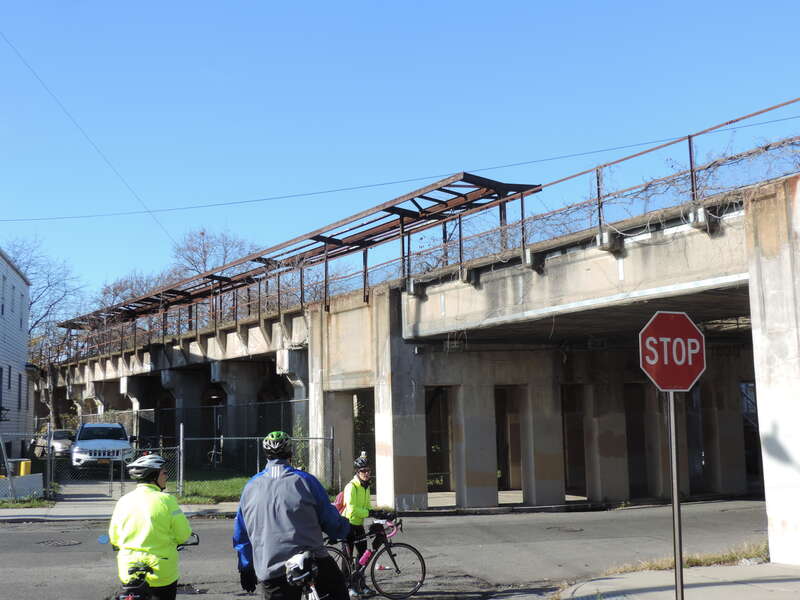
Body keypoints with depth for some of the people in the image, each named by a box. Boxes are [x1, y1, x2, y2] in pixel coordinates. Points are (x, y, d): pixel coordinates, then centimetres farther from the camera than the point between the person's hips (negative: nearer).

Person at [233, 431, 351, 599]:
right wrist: (345, 531, 22)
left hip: (270, 572, 3)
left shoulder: (250, 486, 9)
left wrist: (245, 568, 27)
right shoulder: (304, 480, -2)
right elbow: (331, 520, 0)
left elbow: (241, 535, 16)